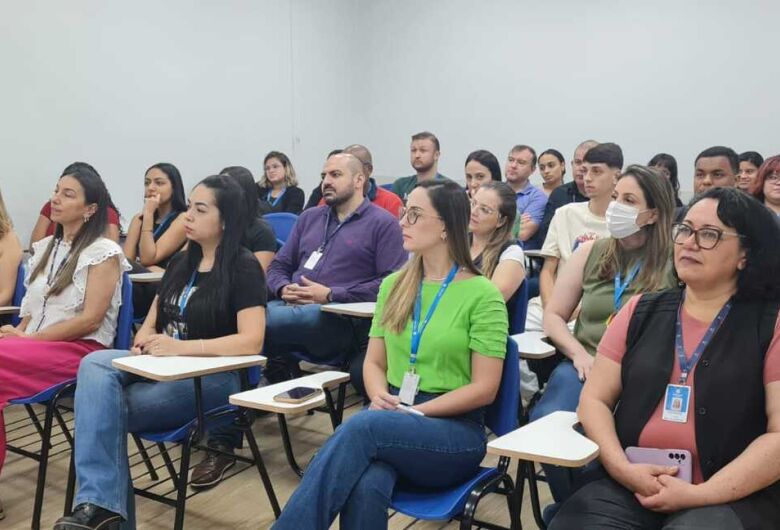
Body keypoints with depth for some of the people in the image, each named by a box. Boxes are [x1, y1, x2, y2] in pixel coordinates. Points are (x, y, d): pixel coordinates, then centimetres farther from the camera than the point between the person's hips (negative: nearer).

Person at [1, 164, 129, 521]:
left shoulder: (103, 252, -4)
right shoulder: (45, 248, 18)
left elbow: (90, 320, -11)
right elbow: (31, 308, 17)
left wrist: (29, 338, -14)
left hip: (81, 349, -6)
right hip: (34, 346, 6)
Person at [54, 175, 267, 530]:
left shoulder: (243, 267, -8)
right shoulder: (181, 262, 16)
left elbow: (251, 341, -19)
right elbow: (152, 321, 19)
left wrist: (179, 347, -26)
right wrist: (145, 339, -6)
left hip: (214, 377, -7)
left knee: (106, 409, -23)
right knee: (95, 364, -23)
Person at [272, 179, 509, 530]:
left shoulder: (483, 295, -5)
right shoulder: (394, 286, 10)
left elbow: (484, 389, -8)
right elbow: (374, 362, 13)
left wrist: (415, 412, -16)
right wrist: (381, 398, -10)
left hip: (455, 432, -3)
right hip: (391, 422, 3)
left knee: (362, 425, -34)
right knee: (366, 487, -33)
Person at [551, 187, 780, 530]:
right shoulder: (641, 312, 10)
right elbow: (594, 400, 8)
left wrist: (699, 495, -14)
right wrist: (622, 469, -8)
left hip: (731, 498, -2)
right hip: (627, 486, 3)